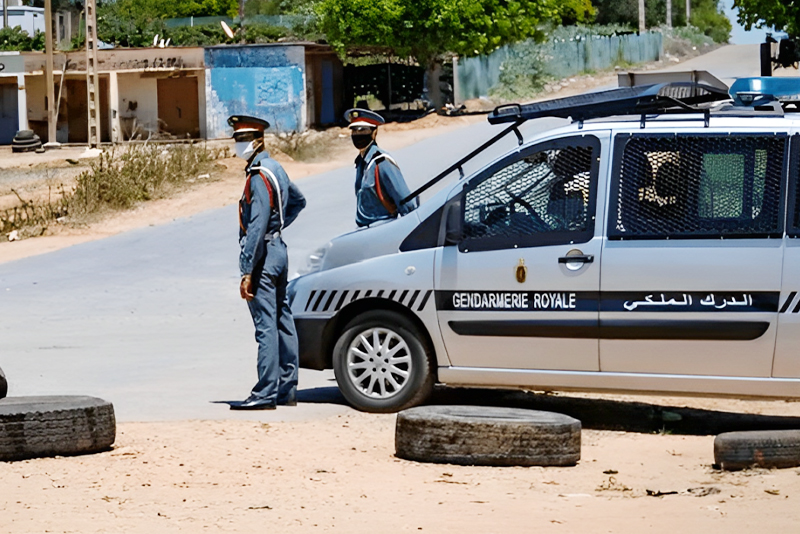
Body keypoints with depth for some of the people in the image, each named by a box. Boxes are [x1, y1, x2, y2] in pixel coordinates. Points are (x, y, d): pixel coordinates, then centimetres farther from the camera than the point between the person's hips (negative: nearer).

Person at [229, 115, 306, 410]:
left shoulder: (259, 176, -17)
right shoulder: (275, 168, 14)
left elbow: (256, 228, -23)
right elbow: (298, 201, 32)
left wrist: (247, 272, -24)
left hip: (262, 255, -11)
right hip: (277, 250, 11)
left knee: (266, 325, -11)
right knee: (282, 322, 12)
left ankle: (265, 394, -12)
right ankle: (287, 389, 17)